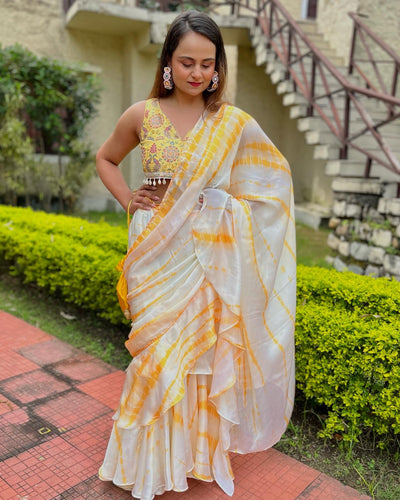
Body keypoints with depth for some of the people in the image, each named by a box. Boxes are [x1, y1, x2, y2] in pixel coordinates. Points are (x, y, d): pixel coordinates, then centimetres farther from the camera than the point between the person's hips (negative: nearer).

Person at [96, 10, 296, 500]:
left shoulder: (234, 123, 0)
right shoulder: (142, 115, 1)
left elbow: (275, 175, 12)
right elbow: (105, 158, 17)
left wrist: (231, 206, -3)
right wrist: (128, 199, 2)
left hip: (207, 257, 0)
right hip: (156, 252, 0)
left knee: (202, 347, 9)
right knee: (156, 351, 6)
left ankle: (199, 444, 35)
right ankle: (151, 457, 30)